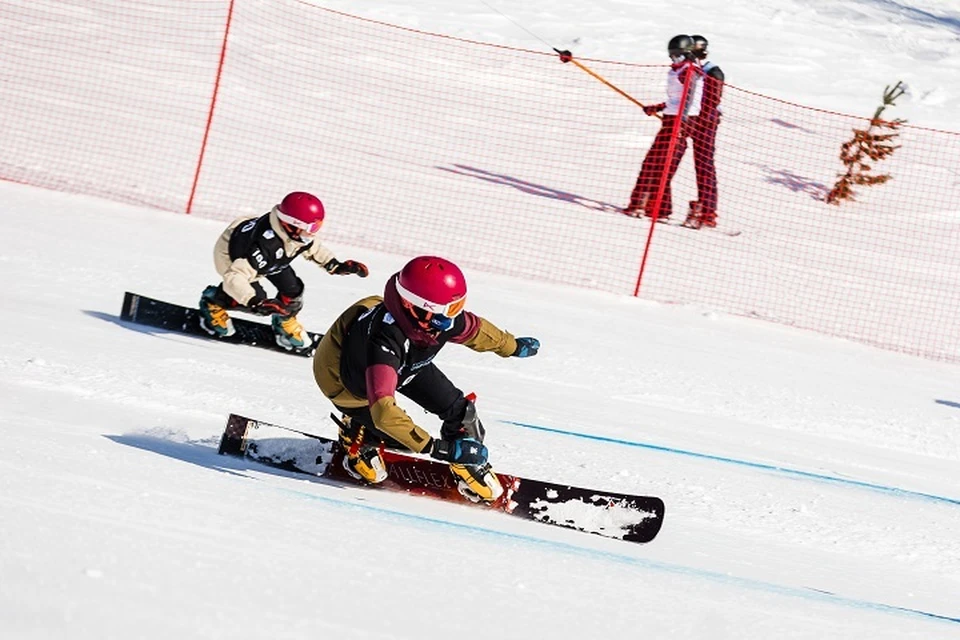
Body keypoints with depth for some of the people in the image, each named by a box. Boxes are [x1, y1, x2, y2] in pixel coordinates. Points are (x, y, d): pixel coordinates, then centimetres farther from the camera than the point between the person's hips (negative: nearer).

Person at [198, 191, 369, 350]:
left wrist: (336, 266, -7)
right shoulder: (265, 244, -48)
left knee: (292, 288, -7)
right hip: (232, 257, -6)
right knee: (256, 296, -20)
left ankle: (285, 322, 24)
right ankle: (213, 301, 7)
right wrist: (255, 302, -59)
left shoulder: (298, 234, -26)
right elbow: (234, 277, -49)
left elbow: (313, 247, 1)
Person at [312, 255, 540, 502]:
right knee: (400, 435, -9)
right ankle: (357, 438, 23)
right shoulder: (384, 342, -49)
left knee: (456, 407, -4)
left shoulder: (441, 320, -29)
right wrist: (436, 448, -56)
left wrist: (512, 346, 15)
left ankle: (469, 463, 24)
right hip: (345, 377, -6)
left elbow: (474, 329, -4)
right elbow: (383, 410, -54)